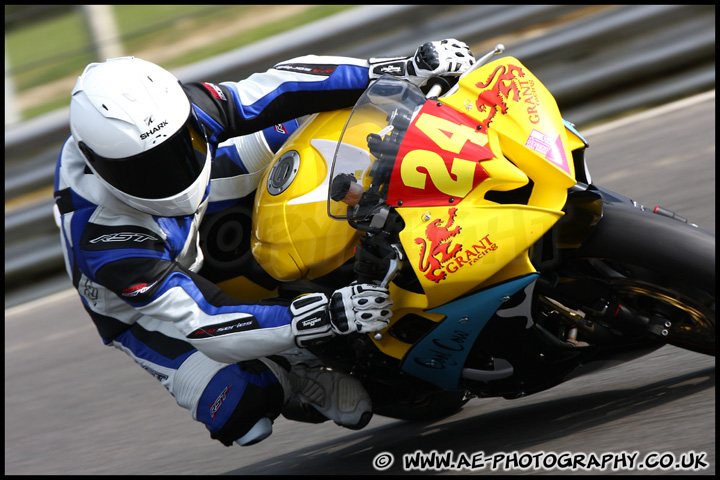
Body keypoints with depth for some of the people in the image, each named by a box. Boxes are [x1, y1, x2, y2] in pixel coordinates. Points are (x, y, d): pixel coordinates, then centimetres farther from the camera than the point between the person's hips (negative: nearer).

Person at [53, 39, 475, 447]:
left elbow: (277, 90, -25)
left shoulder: (177, 111, -31)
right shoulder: (106, 243, -43)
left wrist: (409, 70, -32)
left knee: (286, 123, -7)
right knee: (245, 405, -27)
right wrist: (328, 316, -56)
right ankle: (293, 371, 4)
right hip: (147, 307, -5)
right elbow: (201, 324, -45)